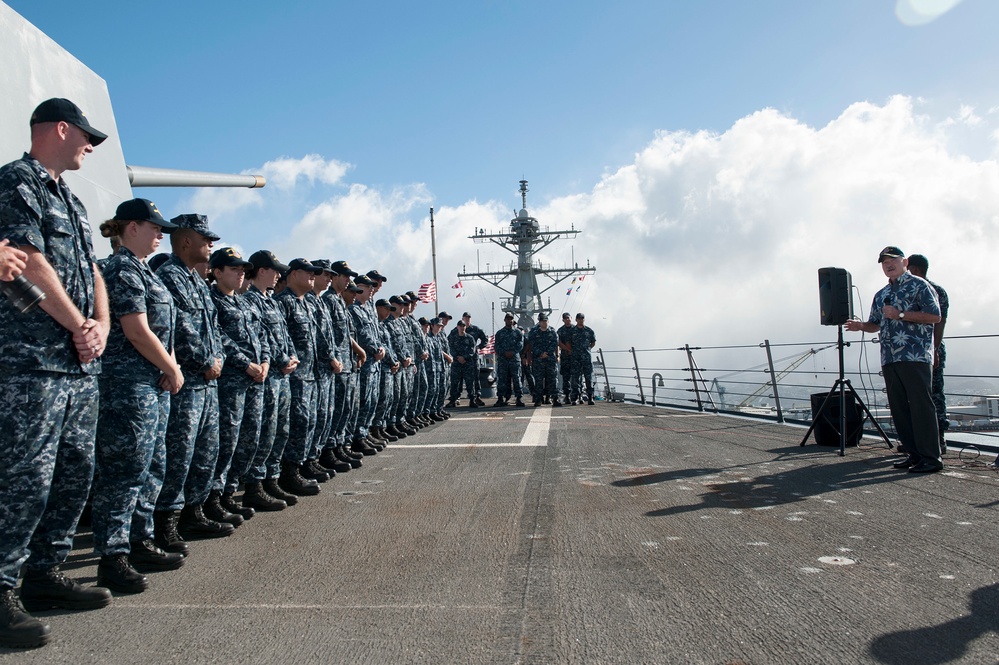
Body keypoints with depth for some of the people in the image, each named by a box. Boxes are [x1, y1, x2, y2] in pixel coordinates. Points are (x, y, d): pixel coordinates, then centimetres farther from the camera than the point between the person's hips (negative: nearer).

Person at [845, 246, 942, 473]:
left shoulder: (918, 285, 1)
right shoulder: (881, 295, 22)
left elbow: (935, 316, -9)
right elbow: (876, 324, 27)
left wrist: (900, 314, -13)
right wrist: (860, 326, 5)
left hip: (915, 356, -7)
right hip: (889, 359, 7)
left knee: (921, 405, -8)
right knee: (898, 407, 6)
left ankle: (931, 458, -4)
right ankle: (914, 454, 13)